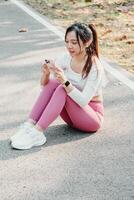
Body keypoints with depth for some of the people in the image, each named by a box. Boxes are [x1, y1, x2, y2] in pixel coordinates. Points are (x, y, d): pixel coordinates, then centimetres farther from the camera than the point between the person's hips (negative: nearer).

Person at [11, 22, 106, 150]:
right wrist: (46, 73, -29)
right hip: (72, 114, 6)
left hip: (93, 116, -6)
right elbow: (44, 85, -7)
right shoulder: (66, 57, -5)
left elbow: (84, 101, -29)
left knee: (62, 90, -30)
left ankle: (37, 133, -35)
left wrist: (65, 82, -42)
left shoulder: (95, 66, -21)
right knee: (51, 82, -19)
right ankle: (29, 126, -26)